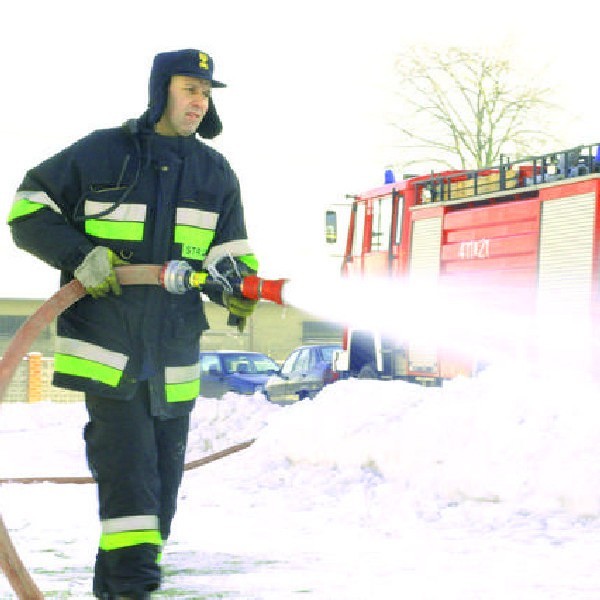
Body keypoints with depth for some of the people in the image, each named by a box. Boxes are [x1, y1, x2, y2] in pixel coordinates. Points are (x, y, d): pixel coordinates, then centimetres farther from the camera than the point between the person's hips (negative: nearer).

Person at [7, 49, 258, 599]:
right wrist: (80, 254, -14)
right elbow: (29, 210, 2)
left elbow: (230, 254, 13)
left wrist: (236, 288, -10)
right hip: (106, 342, -4)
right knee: (124, 458, -16)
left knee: (162, 475, 8)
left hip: (173, 348, 5)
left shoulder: (216, 173, 11)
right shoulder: (102, 153, -1)